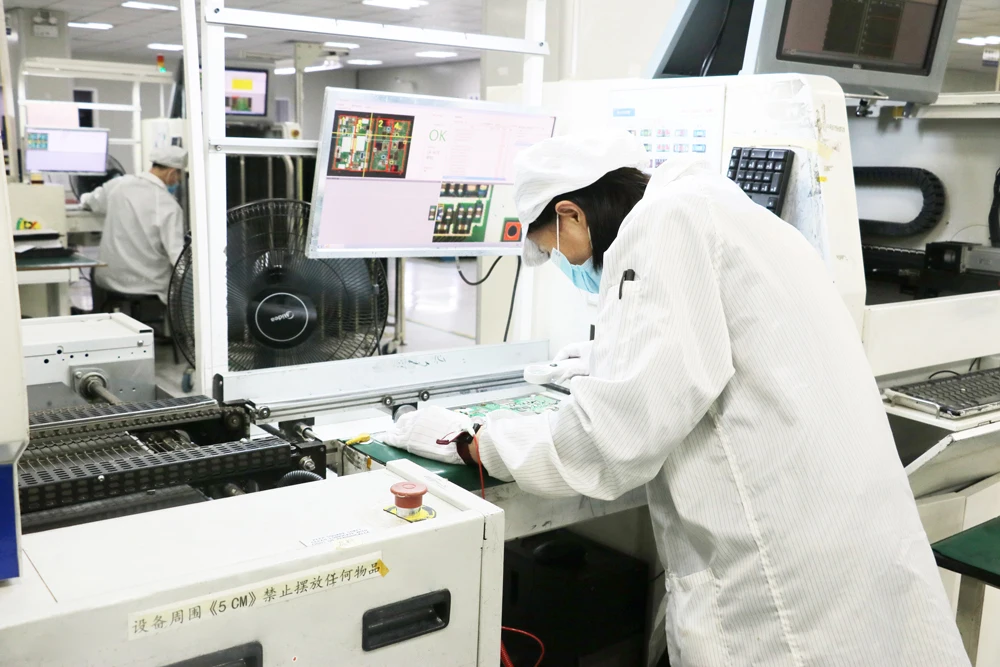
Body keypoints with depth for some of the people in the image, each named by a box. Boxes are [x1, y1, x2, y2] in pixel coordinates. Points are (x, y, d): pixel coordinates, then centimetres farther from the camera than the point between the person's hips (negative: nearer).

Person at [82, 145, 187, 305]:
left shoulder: (118, 185, -1)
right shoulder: (170, 207, -18)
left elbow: (87, 201, 22)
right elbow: (178, 256, -25)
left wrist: (86, 198, 43)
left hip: (109, 281, 6)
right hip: (148, 290, -6)